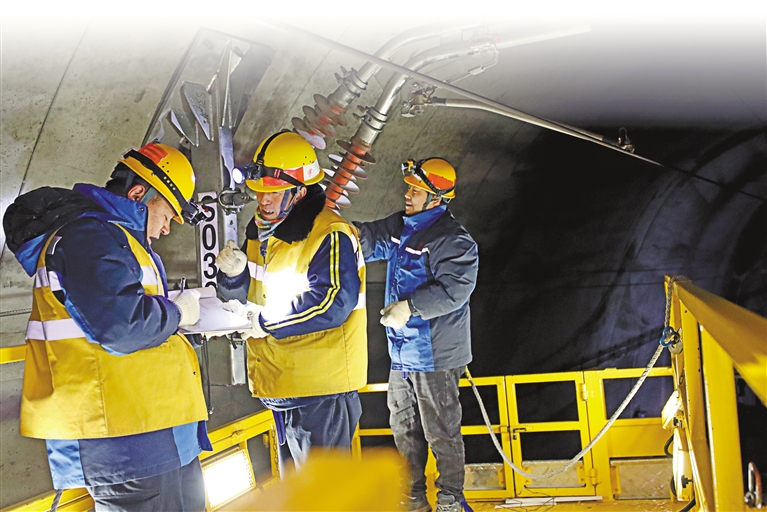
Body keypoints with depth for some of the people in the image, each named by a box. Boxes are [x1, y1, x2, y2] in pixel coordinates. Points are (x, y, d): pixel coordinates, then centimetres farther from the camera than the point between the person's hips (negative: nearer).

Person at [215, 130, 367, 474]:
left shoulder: (331, 236, -18)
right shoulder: (261, 232, 9)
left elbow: (332, 304, -27)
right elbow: (248, 296, 16)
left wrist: (264, 321, -23)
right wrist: (234, 275, -8)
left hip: (322, 384, -9)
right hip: (281, 384, 9)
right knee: (293, 485, 24)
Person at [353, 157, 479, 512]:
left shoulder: (452, 239, -18)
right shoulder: (401, 227, 9)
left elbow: (455, 288, -26)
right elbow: (370, 239, 13)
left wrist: (410, 307, -28)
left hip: (434, 356, -9)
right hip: (402, 353, 9)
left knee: (440, 432, 4)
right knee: (404, 429, 19)